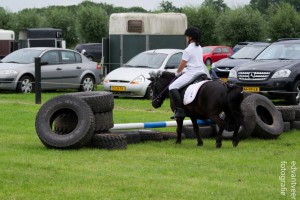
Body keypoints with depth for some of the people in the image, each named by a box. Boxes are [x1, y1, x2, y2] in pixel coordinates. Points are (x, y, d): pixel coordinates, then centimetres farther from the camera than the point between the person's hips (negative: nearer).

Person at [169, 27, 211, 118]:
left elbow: (182, 65, -9)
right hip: (201, 72, 8)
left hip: (191, 73, -8)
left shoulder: (188, 50, -11)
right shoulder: (200, 48, 13)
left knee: (172, 87, -11)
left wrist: (177, 72, 10)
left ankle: (180, 110, -23)